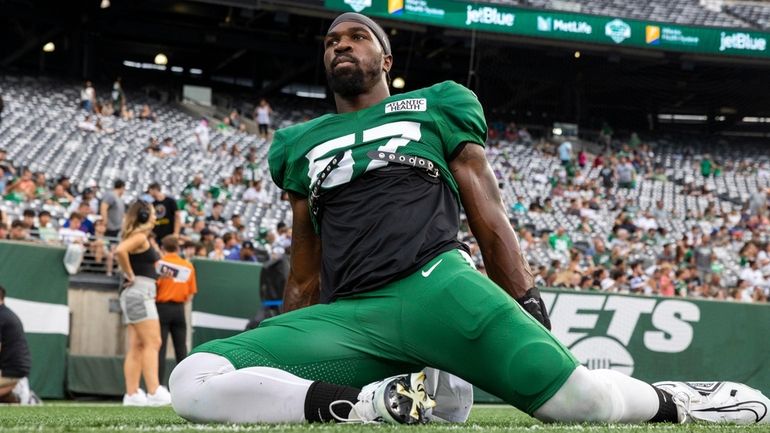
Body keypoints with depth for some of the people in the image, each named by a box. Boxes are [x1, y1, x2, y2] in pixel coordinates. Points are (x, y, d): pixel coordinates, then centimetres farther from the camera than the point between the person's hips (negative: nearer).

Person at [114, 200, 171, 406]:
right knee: (152, 343, -11)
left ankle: (132, 394, 3)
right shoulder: (140, 236, -9)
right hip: (140, 291, -9)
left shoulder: (139, 236, 18)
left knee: (137, 346, 6)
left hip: (135, 294, 9)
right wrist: (130, 276, -16)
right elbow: (119, 251, -26)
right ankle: (154, 393, -15)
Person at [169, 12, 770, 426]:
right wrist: (271, 352, 25)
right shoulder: (303, 145, 26)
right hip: (349, 316, 2)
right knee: (193, 383, -24)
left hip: (437, 286, -2)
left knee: (578, 397, -24)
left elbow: (492, 224, 15)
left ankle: (673, 404, 9)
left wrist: (532, 319, 4)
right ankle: (369, 406, -28)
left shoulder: (437, 110, 19)